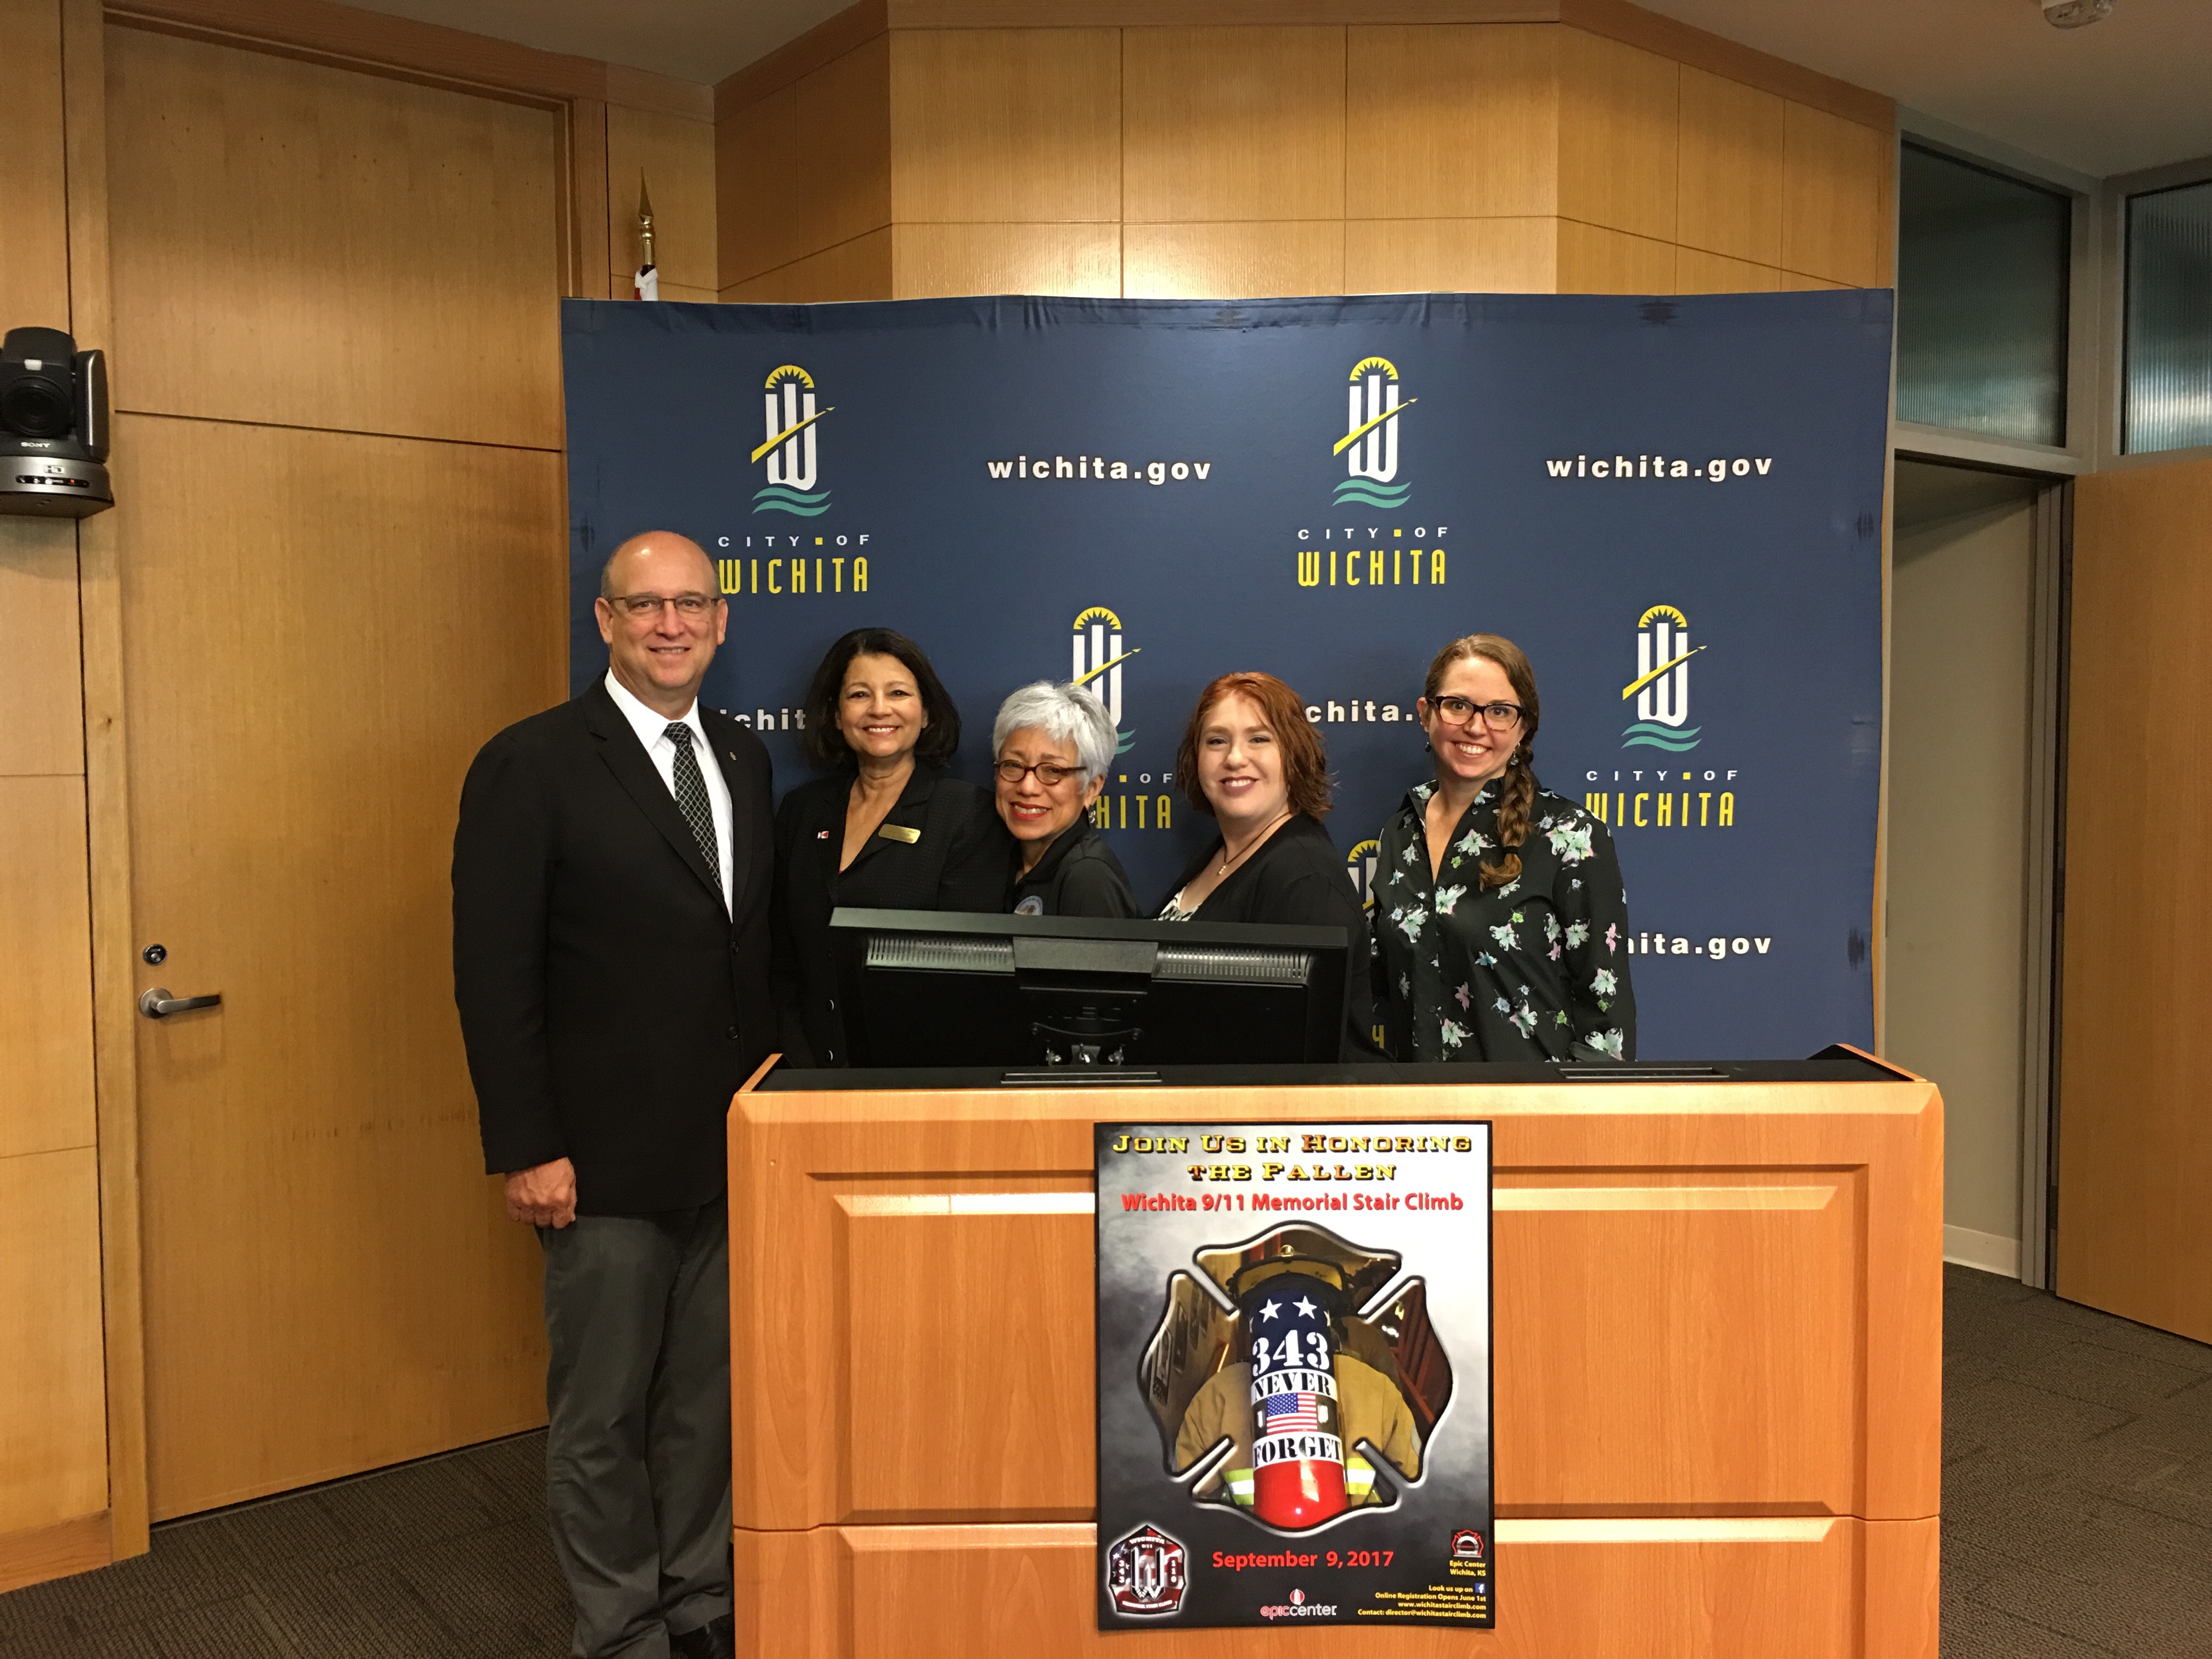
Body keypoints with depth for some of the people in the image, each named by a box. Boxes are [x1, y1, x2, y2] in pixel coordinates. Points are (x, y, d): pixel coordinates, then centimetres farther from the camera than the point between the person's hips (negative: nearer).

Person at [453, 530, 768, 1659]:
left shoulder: (744, 759, 10)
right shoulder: (532, 765, -8)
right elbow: (494, 975, -10)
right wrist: (526, 1151, -13)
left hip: (735, 1146, 5)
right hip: (609, 1156, -5)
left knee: (709, 1400, 16)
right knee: (604, 1418, 9)